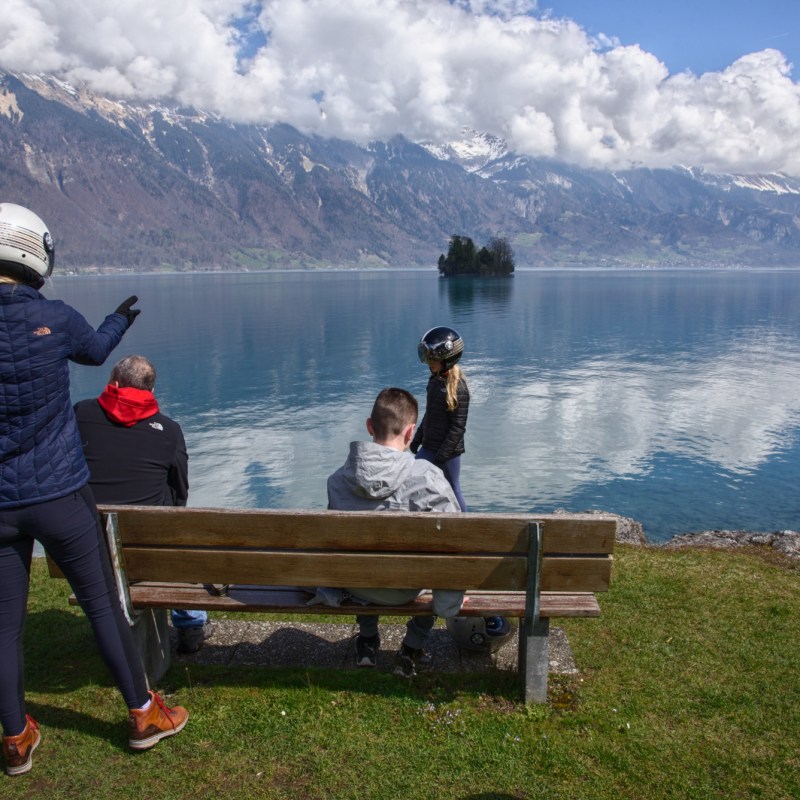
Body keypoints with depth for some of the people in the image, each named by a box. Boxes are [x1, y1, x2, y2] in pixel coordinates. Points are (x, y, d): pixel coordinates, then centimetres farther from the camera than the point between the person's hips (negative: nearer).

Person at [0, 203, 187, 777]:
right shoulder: (54, 317, -11)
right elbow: (96, 350, 11)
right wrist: (122, 318, 30)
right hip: (60, 495, -2)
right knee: (103, 604, 11)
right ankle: (144, 714, 25)